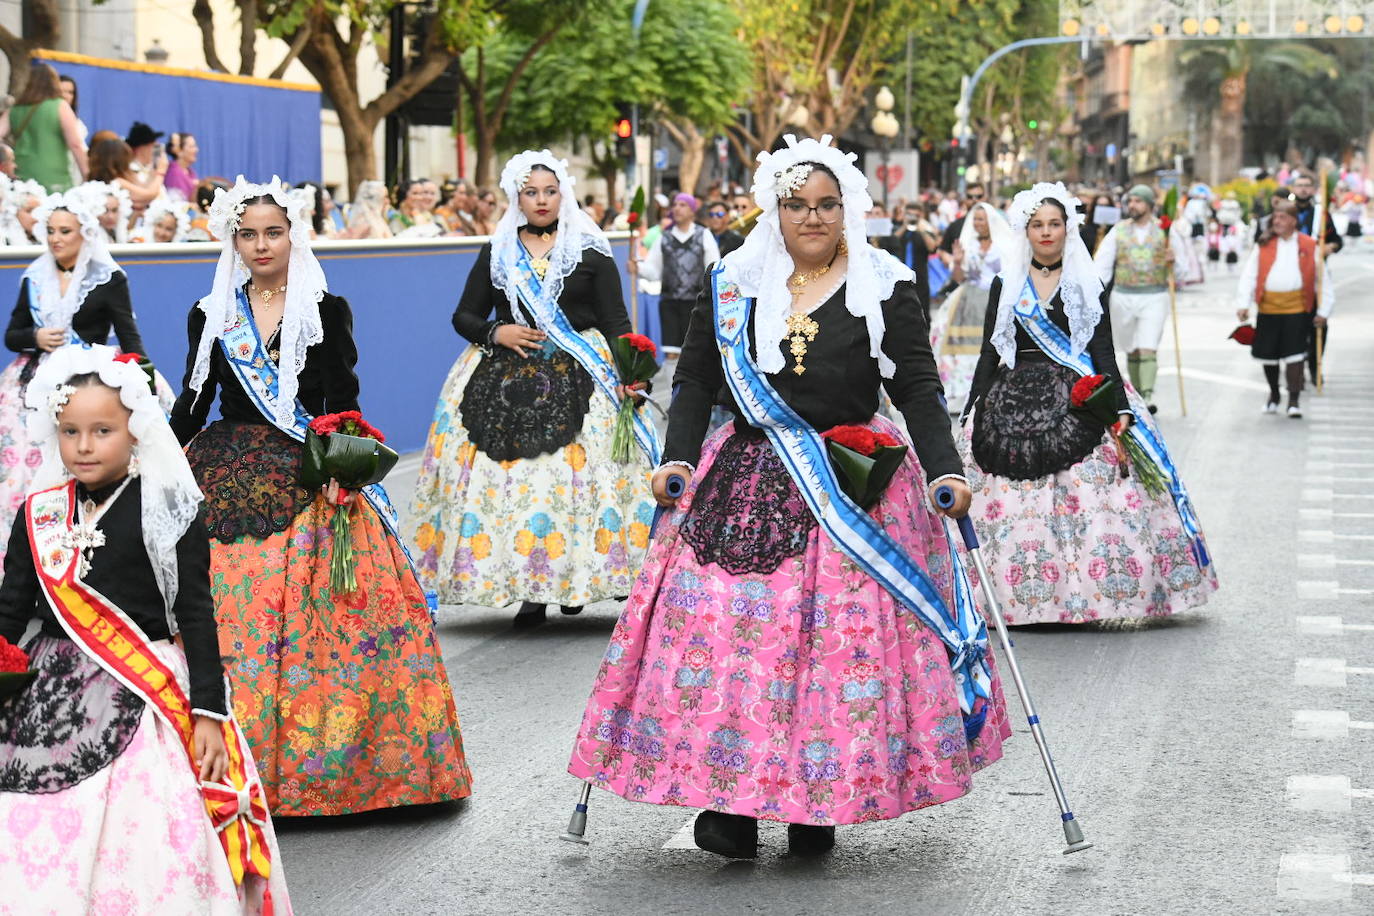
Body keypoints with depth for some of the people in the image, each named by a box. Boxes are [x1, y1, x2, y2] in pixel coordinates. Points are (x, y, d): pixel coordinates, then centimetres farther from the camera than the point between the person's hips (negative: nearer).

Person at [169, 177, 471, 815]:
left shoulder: (326, 311, 4)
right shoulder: (210, 317, 10)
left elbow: (342, 402, -1)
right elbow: (193, 402, 13)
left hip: (307, 483, -2)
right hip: (226, 481, 2)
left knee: (315, 623, -8)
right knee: (226, 621, -5)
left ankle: (314, 759, 0)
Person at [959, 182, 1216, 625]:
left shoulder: (1087, 285, 8)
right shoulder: (1006, 284, 9)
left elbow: (1103, 351, 3)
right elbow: (989, 353, 9)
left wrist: (1120, 408, -8)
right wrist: (971, 413, 3)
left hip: (1077, 402, -1)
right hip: (1012, 402, 1)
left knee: (1086, 503, -11)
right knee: (1007, 508, -6)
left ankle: (1083, 597, -7)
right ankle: (1017, 598, 0)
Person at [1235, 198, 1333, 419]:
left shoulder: (1309, 246, 3)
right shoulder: (1263, 245, 6)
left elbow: (1323, 279, 7)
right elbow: (1249, 275, 3)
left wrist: (1323, 310, 4)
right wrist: (1243, 304, -8)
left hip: (1297, 307, -2)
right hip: (1268, 307, 2)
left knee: (1294, 354, -8)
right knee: (1268, 354, 10)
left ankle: (1294, 400, -1)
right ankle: (1273, 394, 31)